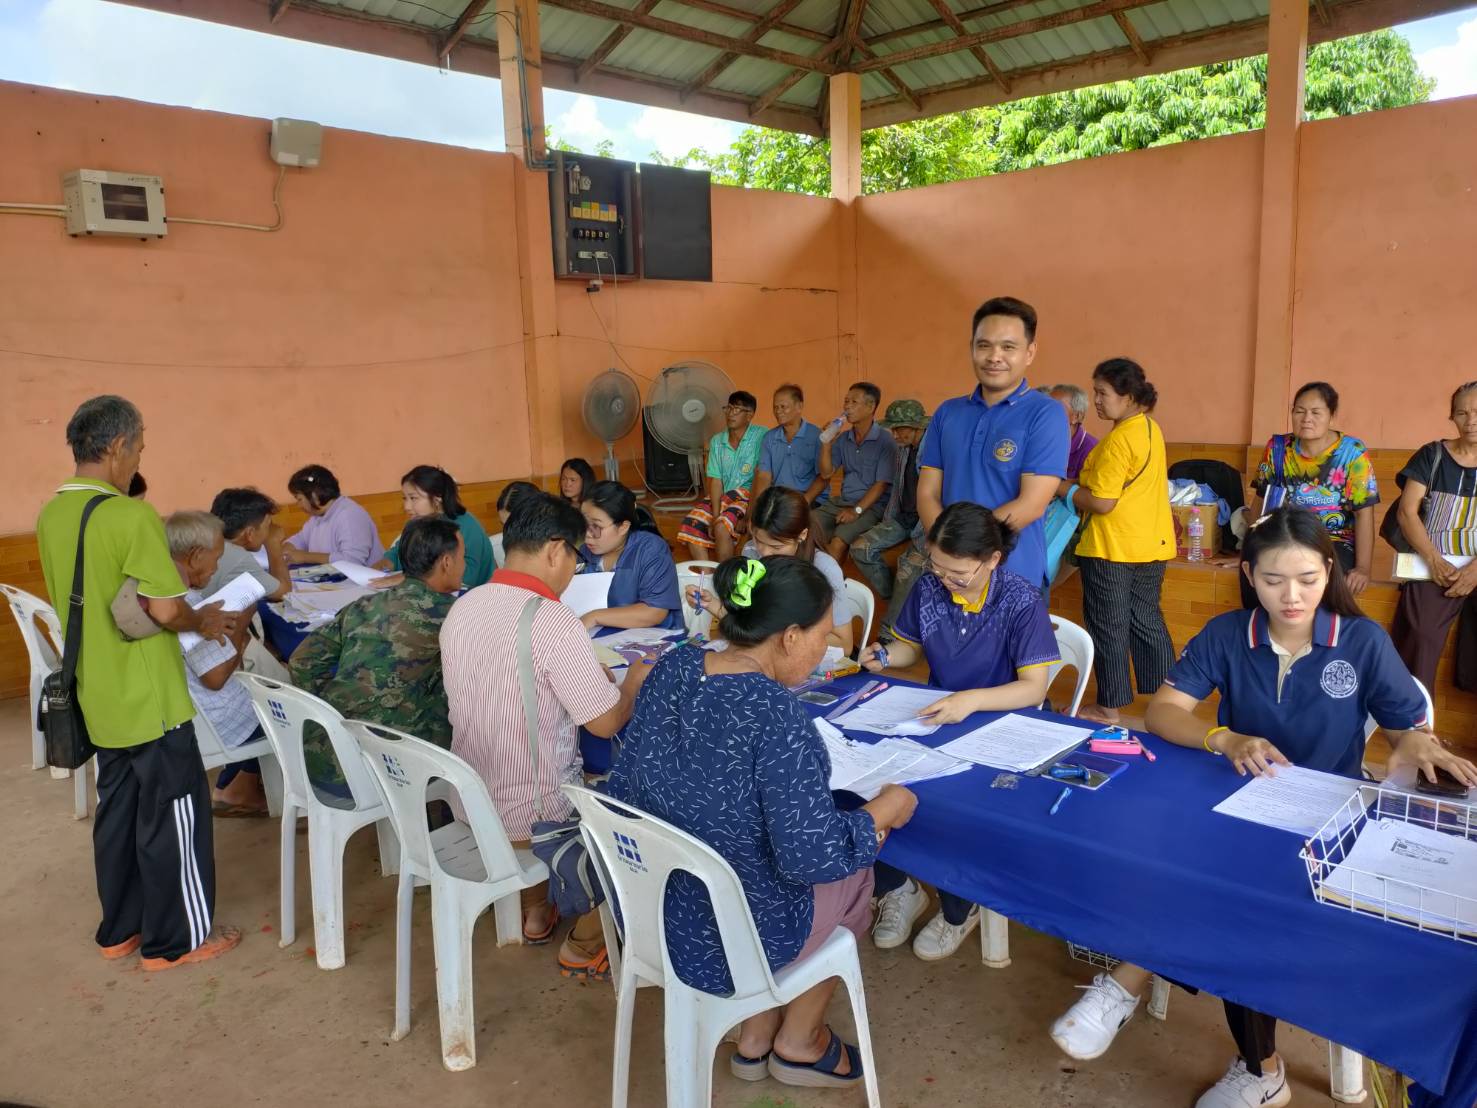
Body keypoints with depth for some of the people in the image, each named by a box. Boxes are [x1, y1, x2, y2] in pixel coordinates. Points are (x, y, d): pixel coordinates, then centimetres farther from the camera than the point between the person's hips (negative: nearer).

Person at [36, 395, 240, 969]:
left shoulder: (50, 517, 5)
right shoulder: (131, 515, -21)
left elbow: (87, 601, 13)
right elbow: (164, 609, -25)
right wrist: (204, 621, -5)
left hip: (99, 698, 8)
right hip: (149, 698, -8)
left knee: (118, 811, 19)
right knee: (171, 814, 6)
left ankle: (120, 928, 32)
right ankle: (175, 938, 18)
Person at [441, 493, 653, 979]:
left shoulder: (462, 608, -2)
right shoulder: (555, 623, -26)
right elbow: (605, 722, -20)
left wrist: (589, 675, 14)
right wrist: (634, 682, 0)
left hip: (470, 798, 8)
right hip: (530, 811, -7)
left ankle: (536, 911, 37)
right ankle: (584, 946, 23)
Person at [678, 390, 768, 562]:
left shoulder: (761, 436, -11)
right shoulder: (717, 441, 5)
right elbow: (715, 480, 0)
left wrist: (747, 517, -20)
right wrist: (715, 516, -14)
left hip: (749, 496, -6)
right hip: (722, 497, 6)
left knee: (721, 527, -30)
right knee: (690, 526, -14)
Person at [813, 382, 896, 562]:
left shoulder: (885, 440, -7)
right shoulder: (843, 438, 11)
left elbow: (881, 484, -11)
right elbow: (826, 474, 7)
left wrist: (857, 510, -19)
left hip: (872, 505, -5)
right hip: (842, 500, 6)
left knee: (837, 543, -29)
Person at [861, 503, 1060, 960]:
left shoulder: (1022, 602, -17)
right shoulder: (928, 588, -3)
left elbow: (1034, 687, -21)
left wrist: (971, 700, -37)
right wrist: (885, 657, -11)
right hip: (933, 718, 5)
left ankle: (958, 911, 5)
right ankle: (897, 888, 8)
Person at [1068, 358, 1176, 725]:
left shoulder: (1119, 438, -20)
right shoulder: (1151, 428, 10)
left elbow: (1102, 502, -23)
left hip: (1112, 549, -9)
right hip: (1151, 544, 9)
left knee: (1108, 628, 3)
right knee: (1147, 622, 19)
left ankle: (1108, 707, 13)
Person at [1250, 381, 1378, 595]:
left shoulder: (1352, 452, -4)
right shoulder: (1278, 447, 4)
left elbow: (1363, 513, -7)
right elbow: (1262, 501, 9)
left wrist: (1363, 568, -17)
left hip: (1335, 542, -2)